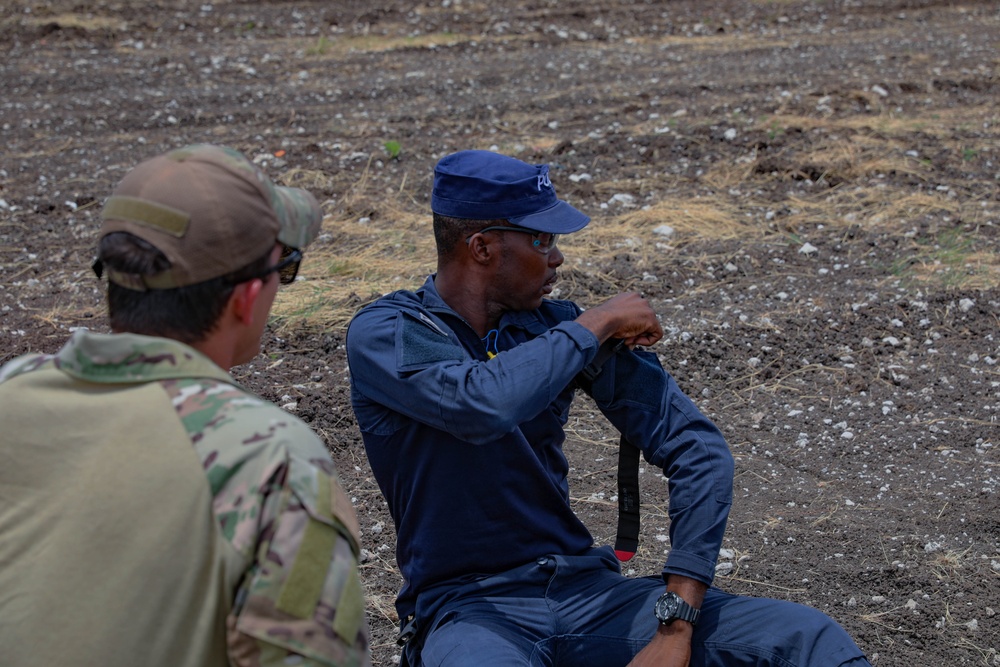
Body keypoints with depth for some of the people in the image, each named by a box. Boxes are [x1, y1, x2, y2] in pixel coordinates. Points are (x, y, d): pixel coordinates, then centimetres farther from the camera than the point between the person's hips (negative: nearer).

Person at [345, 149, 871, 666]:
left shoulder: (556, 327, 4)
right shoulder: (383, 332, -7)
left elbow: (696, 447, -1)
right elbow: (483, 404, -30)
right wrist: (596, 324, -13)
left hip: (585, 588, 4)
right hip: (471, 609, -4)